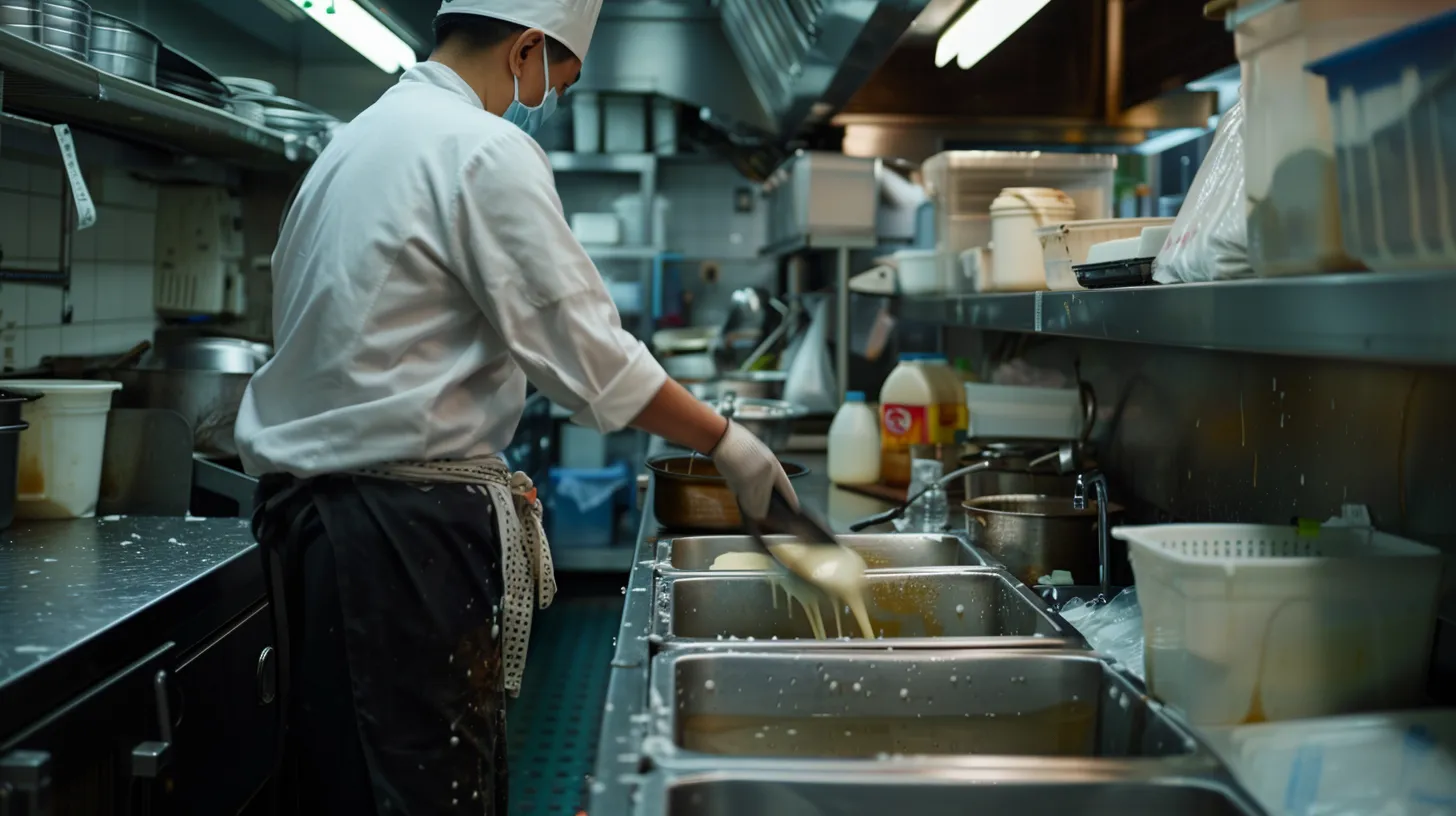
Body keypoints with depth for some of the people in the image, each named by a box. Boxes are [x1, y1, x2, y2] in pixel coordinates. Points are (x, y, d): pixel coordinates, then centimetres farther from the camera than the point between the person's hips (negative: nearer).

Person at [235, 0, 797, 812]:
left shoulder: (358, 141, 18)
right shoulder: (485, 151, -12)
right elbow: (591, 355, -14)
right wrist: (725, 441, -2)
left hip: (309, 500, 10)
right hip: (408, 527, -10)